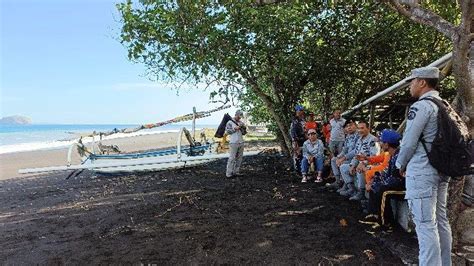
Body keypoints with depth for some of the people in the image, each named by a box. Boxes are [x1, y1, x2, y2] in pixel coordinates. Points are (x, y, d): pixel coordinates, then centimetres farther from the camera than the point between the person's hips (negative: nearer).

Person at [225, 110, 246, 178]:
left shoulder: (241, 123, 16)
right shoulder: (230, 122, -1)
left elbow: (244, 133, 16)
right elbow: (227, 131, -8)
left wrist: (244, 128, -3)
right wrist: (235, 129, -14)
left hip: (241, 143, 6)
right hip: (233, 143, -6)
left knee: (239, 158, 7)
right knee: (232, 158, -8)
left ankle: (236, 172, 15)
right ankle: (229, 173, -4)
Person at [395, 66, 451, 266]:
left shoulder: (421, 106, -15)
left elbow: (409, 142, -15)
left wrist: (401, 165, 1)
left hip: (421, 172, -9)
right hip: (441, 170, 9)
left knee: (425, 224, -5)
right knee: (440, 221, 16)